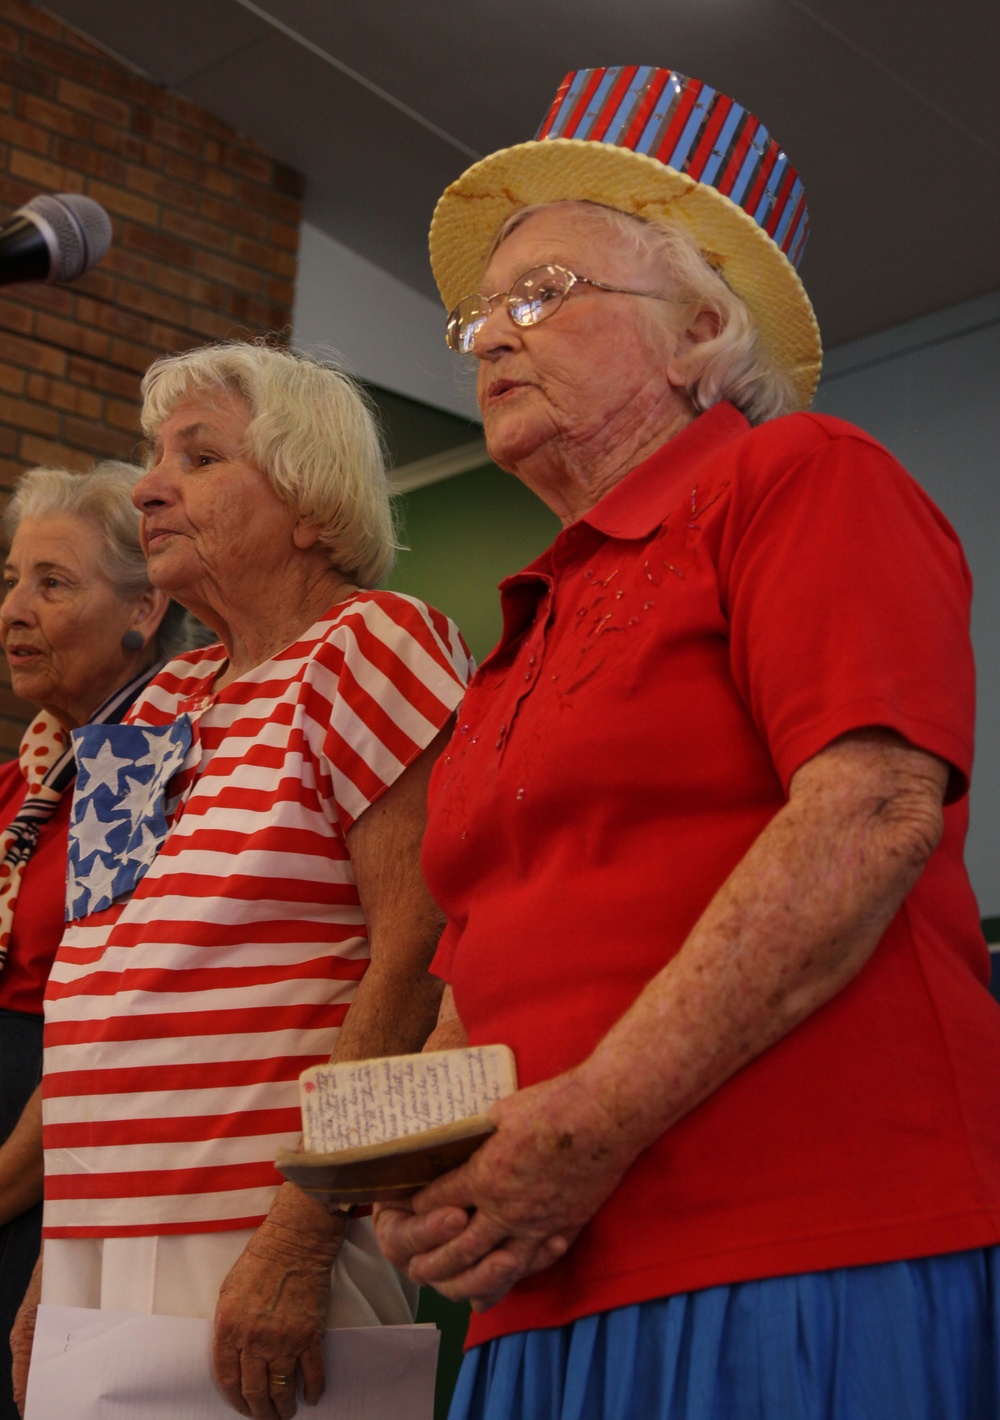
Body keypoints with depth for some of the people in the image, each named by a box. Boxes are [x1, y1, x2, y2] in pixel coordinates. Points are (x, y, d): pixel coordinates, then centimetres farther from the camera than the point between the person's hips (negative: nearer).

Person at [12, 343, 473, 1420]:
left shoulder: (370, 645, -6)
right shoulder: (167, 701, 15)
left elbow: (417, 964, -16)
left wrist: (293, 1243, -21)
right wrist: (56, 1265, 15)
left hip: (257, 1250, -7)